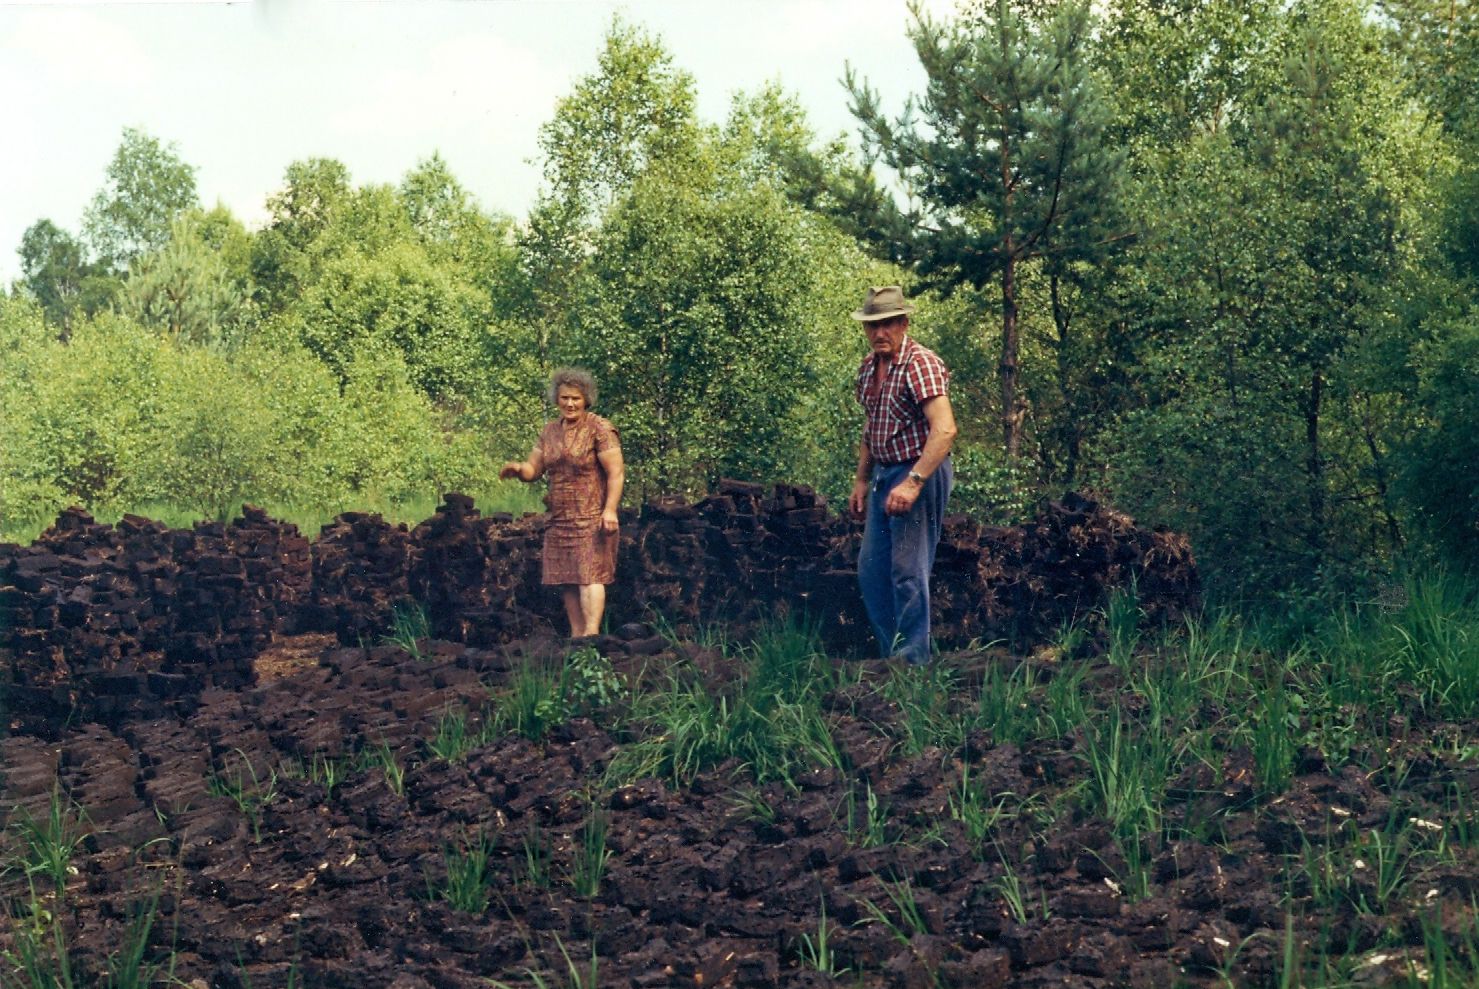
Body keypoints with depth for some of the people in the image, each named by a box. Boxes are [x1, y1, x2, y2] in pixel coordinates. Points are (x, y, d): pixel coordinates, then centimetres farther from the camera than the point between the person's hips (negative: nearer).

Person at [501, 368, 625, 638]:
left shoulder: (600, 429, -6)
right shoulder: (550, 431, 13)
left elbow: (616, 473, -11)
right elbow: (533, 469, 13)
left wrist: (610, 510, -19)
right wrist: (518, 468, -10)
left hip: (591, 517, -7)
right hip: (559, 519, 7)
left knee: (589, 575, -12)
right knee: (566, 579, 6)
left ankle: (591, 633, -16)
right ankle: (576, 635, 12)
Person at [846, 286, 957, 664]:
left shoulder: (921, 364, -18)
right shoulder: (868, 368, 9)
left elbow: (944, 430, -27)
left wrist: (913, 482, -33)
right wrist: (861, 480, 20)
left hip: (918, 473, -9)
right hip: (883, 474, 9)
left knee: (908, 571, -6)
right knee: (871, 569, 12)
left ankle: (913, 659, 3)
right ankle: (891, 653, 22)